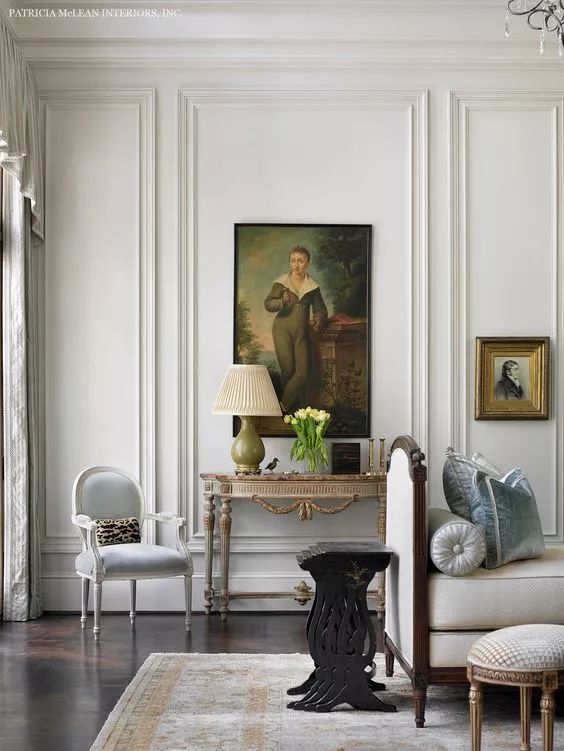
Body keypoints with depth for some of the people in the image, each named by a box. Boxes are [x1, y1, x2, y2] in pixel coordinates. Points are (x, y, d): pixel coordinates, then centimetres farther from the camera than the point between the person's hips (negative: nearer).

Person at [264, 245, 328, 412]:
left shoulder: (313, 286, 6)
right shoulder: (281, 282, -1)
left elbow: (320, 309, 11)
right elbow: (268, 304, -6)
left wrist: (319, 321, -10)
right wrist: (282, 301, -26)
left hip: (302, 332, 3)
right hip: (283, 330, -3)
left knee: (304, 371, -7)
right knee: (288, 369, -4)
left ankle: (284, 405, 4)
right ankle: (291, 404, 16)